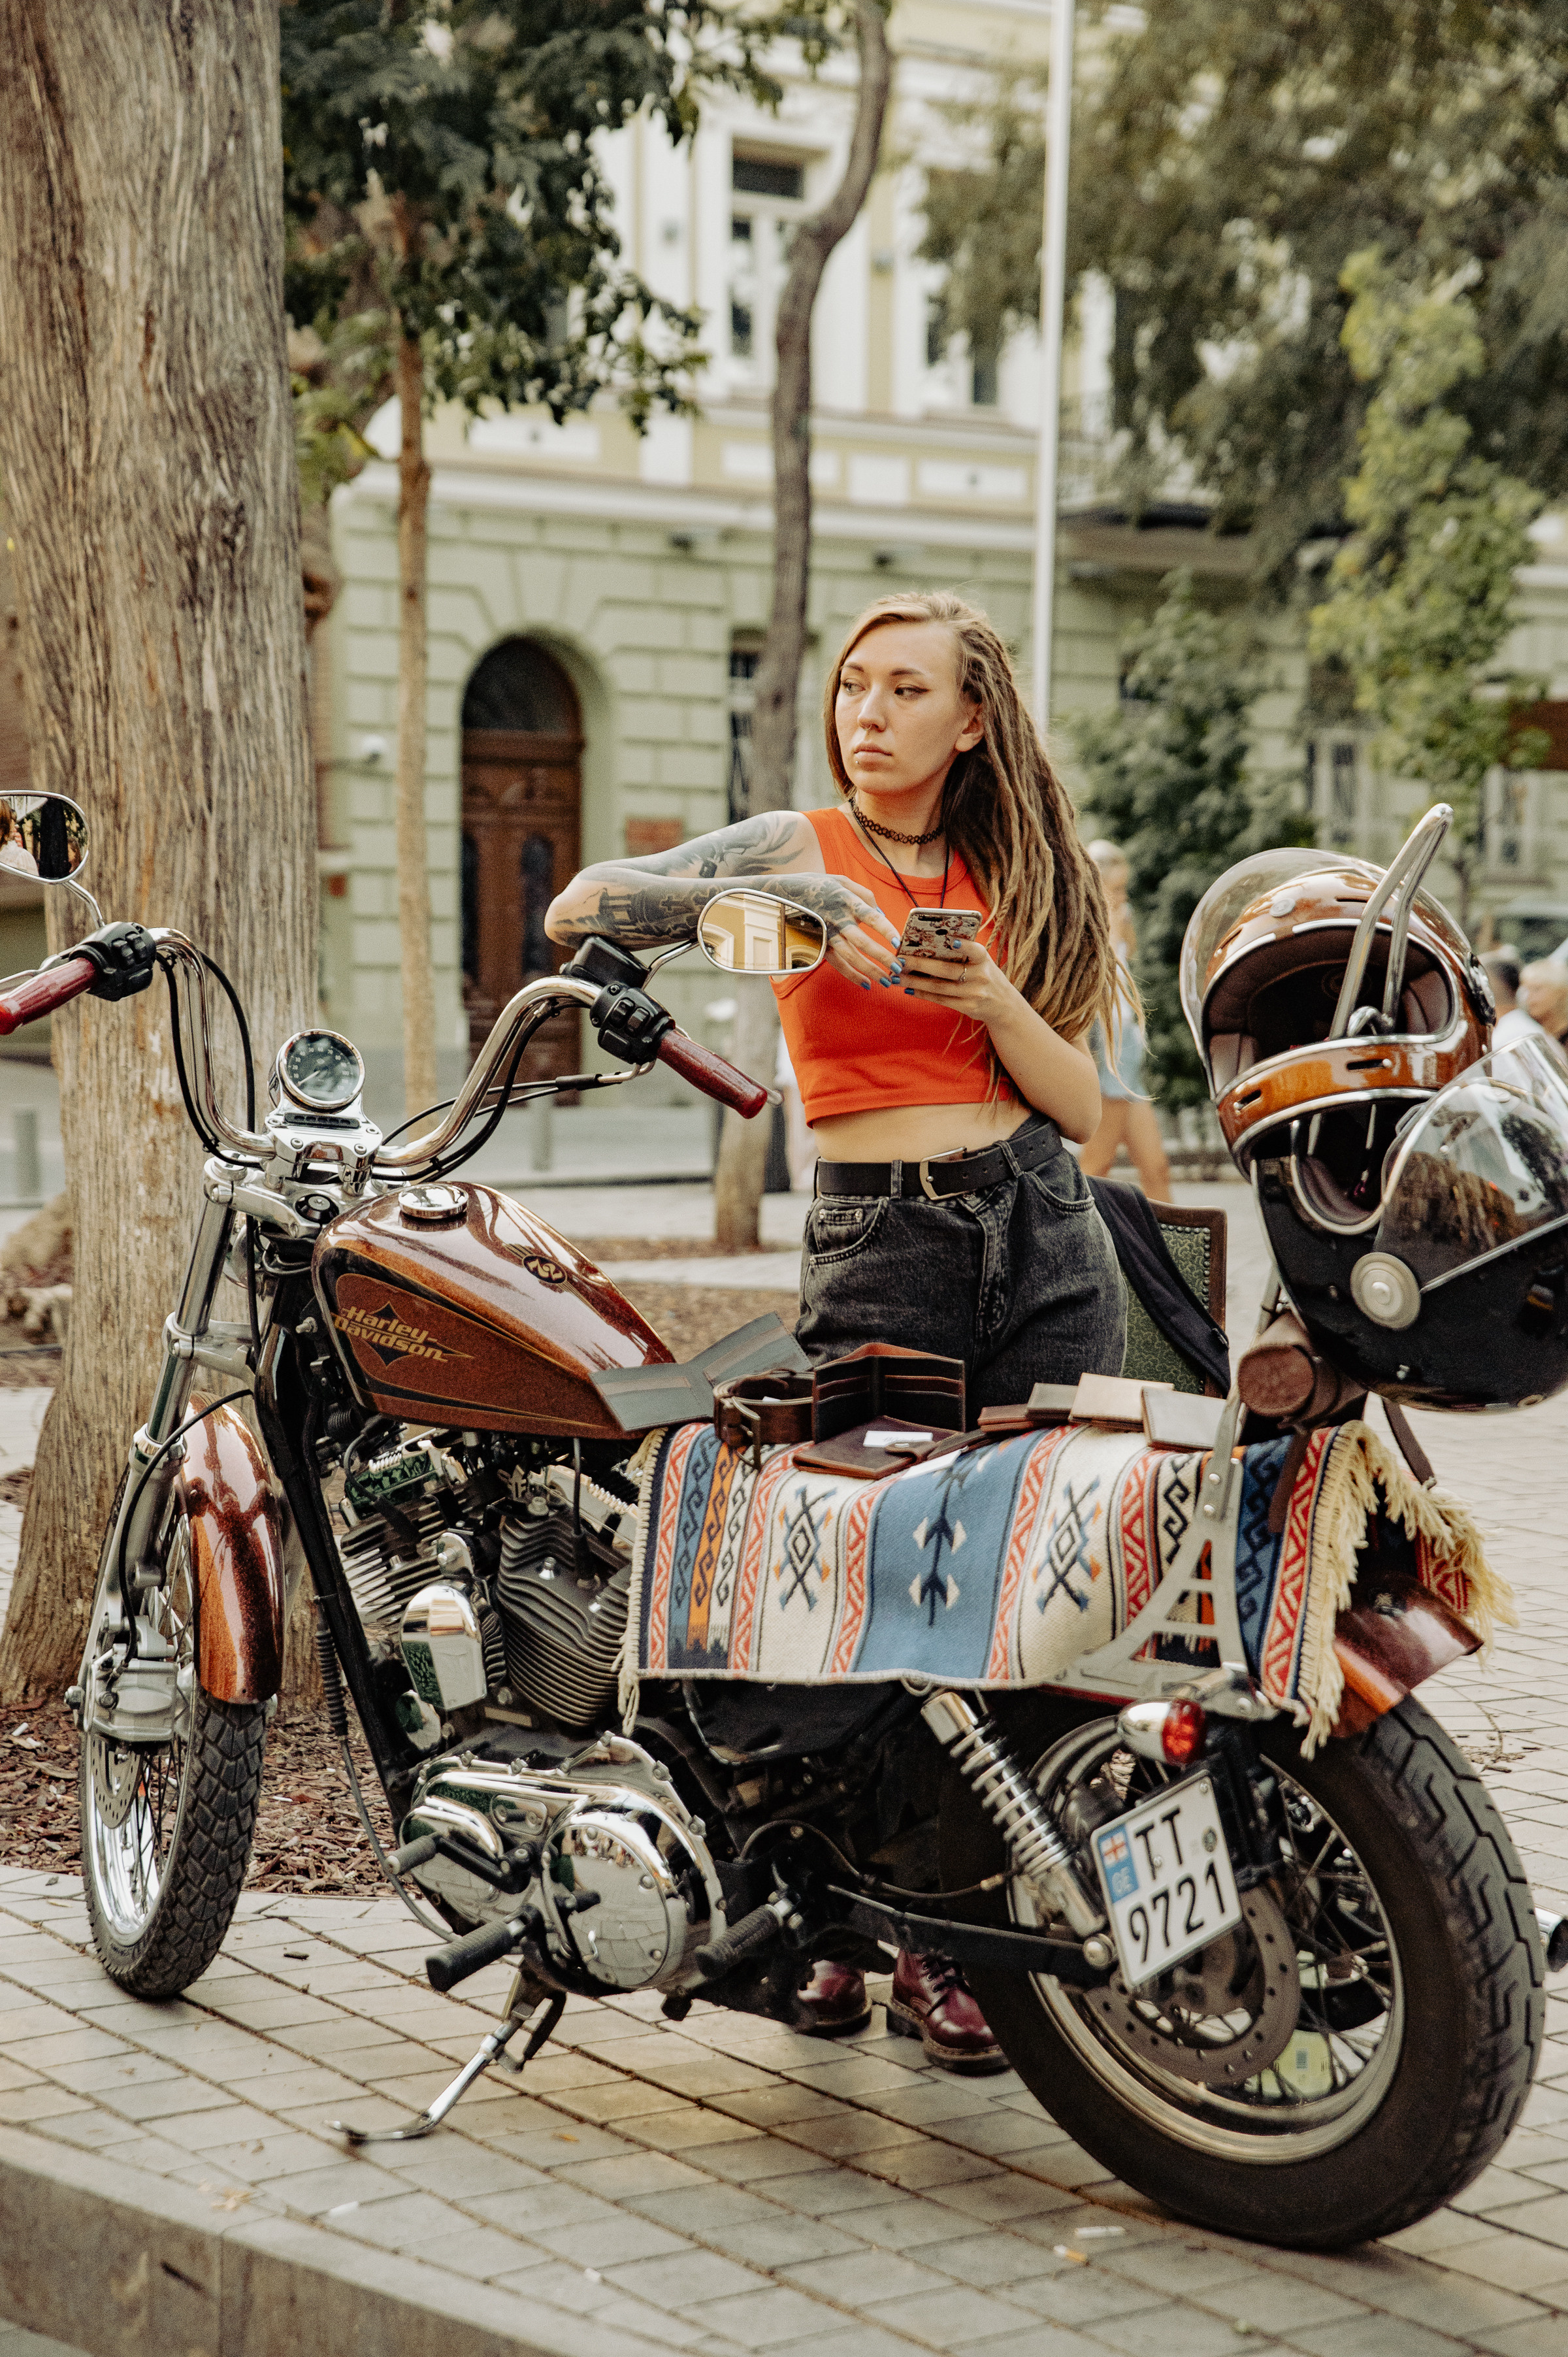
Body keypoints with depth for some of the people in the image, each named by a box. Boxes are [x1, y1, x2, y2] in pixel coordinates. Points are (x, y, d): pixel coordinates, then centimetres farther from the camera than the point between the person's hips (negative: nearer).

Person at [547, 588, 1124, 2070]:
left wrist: (987, 992, -9)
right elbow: (581, 906, -11)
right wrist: (797, 905, -22)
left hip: (1045, 1240, 3)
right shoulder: (796, 849, 5)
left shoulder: (1010, 879, 15)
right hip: (878, 1248, -3)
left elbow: (1081, 1104, 9)